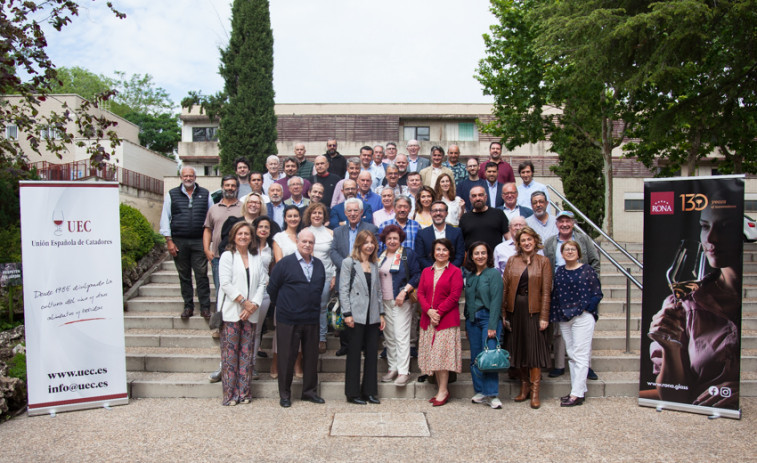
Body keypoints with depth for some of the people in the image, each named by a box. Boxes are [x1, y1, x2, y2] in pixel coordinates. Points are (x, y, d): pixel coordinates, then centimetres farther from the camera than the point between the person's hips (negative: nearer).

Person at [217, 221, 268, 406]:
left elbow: (262, 283, 6)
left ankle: (244, 392, 14)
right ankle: (230, 394, 8)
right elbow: (226, 283, -8)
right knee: (230, 353, 0)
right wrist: (244, 302, -13)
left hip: (250, 314, 3)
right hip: (231, 312, -3)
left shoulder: (257, 258, 12)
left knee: (246, 353, 6)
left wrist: (254, 305, -7)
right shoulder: (227, 256, 2)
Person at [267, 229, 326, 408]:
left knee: (311, 356, 11)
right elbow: (272, 288, -1)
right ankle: (284, 394, 19)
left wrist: (313, 306, 13)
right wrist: (283, 305, 7)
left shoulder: (319, 265, 8)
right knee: (286, 358, 5)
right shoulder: (284, 263, -6)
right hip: (288, 320, -4)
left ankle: (310, 391, 25)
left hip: (311, 320, 5)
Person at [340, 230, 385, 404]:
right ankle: (352, 393, 13)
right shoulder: (349, 263, -2)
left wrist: (381, 313, 10)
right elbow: (343, 290, -7)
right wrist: (347, 314, -13)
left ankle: (369, 391, 18)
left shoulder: (374, 266, 15)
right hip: (356, 315, -5)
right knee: (354, 354, 3)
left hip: (372, 316, 5)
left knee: (372, 353, 7)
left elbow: (378, 291, 16)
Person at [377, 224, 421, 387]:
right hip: (384, 302, 5)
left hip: (401, 301, -5)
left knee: (401, 336, -6)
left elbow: (417, 275, -6)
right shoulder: (380, 255, 12)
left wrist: (404, 291, -15)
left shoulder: (407, 254, -2)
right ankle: (392, 368, 19)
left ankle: (403, 372, -1)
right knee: (389, 337, 9)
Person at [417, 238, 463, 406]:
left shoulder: (455, 272, 0)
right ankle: (440, 389, 17)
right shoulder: (426, 271, 14)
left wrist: (439, 312, -14)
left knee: (443, 353, -6)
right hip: (428, 319, 5)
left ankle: (443, 391, 3)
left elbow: (455, 296, -9)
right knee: (433, 355, 7)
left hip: (447, 319, -5)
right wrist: (428, 310, -9)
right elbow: (420, 293, 7)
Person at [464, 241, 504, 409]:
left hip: (488, 318, -6)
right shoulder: (469, 275, 13)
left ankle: (492, 395, -2)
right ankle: (480, 392, 18)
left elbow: (496, 300, -11)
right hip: (472, 320, 6)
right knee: (475, 358, 8)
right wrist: (467, 325, 13)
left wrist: (492, 326, -16)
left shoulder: (494, 273, -5)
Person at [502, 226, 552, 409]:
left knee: (534, 347, -2)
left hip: (533, 310, -3)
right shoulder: (512, 261, 6)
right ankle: (524, 385, 22)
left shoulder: (543, 262, 1)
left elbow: (546, 291, -3)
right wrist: (503, 313, 1)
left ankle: (535, 390, 6)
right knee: (518, 346, 9)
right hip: (515, 309, 3)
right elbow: (505, 288, 5)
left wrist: (544, 317, -9)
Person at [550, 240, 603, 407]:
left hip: (583, 317, -5)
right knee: (571, 355, 10)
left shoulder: (587, 270, -3)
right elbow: (554, 294, 11)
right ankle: (579, 389, 20)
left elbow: (597, 294, -3)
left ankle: (577, 394, -1)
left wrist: (584, 308, -11)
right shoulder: (559, 271, 10)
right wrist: (555, 315, 4)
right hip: (564, 318, 6)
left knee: (580, 355, -4)